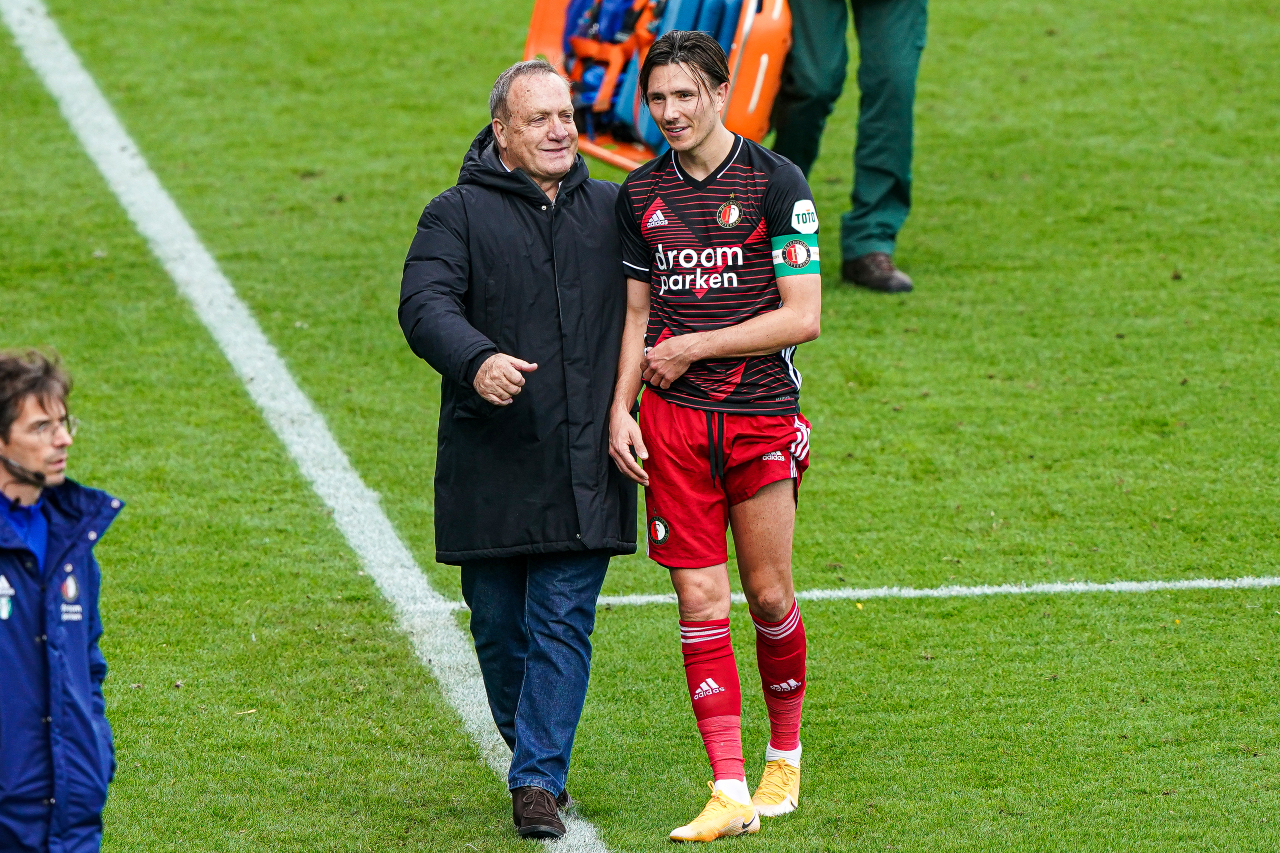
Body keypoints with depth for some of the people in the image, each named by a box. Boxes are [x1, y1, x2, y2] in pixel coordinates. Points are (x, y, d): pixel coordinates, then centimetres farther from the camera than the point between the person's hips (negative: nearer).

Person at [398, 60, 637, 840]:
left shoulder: (613, 212, 12)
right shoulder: (460, 215, 1)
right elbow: (425, 305, -14)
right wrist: (476, 360, -34)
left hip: (583, 470, 1)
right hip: (492, 466, -1)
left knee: (563, 626, -6)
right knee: (500, 627, 7)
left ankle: (539, 781, -5)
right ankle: (534, 747, 27)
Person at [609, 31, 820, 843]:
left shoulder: (775, 182, -5)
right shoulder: (642, 193, 9)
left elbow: (803, 316, -9)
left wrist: (693, 348, -9)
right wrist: (622, 409, 2)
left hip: (763, 415, -3)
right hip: (673, 420, 3)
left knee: (769, 595, 2)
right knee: (701, 602, -4)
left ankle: (785, 754, 26)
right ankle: (731, 792, -5)